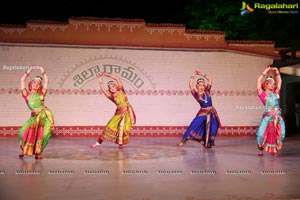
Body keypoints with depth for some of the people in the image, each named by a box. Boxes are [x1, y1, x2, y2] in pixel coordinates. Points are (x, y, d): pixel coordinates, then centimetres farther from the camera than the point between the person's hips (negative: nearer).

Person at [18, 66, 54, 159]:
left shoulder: (41, 93, 14)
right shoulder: (26, 94, 14)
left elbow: (46, 81, 14)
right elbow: (22, 80, 11)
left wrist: (43, 72, 15)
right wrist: (27, 73, 13)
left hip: (45, 114, 0)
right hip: (35, 116, 0)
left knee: (42, 134, -6)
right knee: (24, 132, -8)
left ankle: (38, 152, 9)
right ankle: (24, 150, 17)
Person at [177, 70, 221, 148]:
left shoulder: (207, 91, 3)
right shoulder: (196, 94, -5)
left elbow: (210, 80, 4)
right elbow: (191, 85, -16)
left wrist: (202, 74, 4)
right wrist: (193, 75, -9)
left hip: (212, 112, 4)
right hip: (203, 113, -3)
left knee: (211, 128, 7)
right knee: (193, 126, -10)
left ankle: (208, 143, 24)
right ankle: (183, 141, -8)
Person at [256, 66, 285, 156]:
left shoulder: (276, 93, 14)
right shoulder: (262, 94, 3)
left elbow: (279, 81, 23)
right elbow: (259, 80, -1)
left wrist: (276, 71, 18)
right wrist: (265, 71, 6)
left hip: (278, 116, 4)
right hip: (267, 116, -4)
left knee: (278, 134, 0)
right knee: (262, 134, -9)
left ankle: (274, 150, 14)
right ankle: (260, 150, 9)